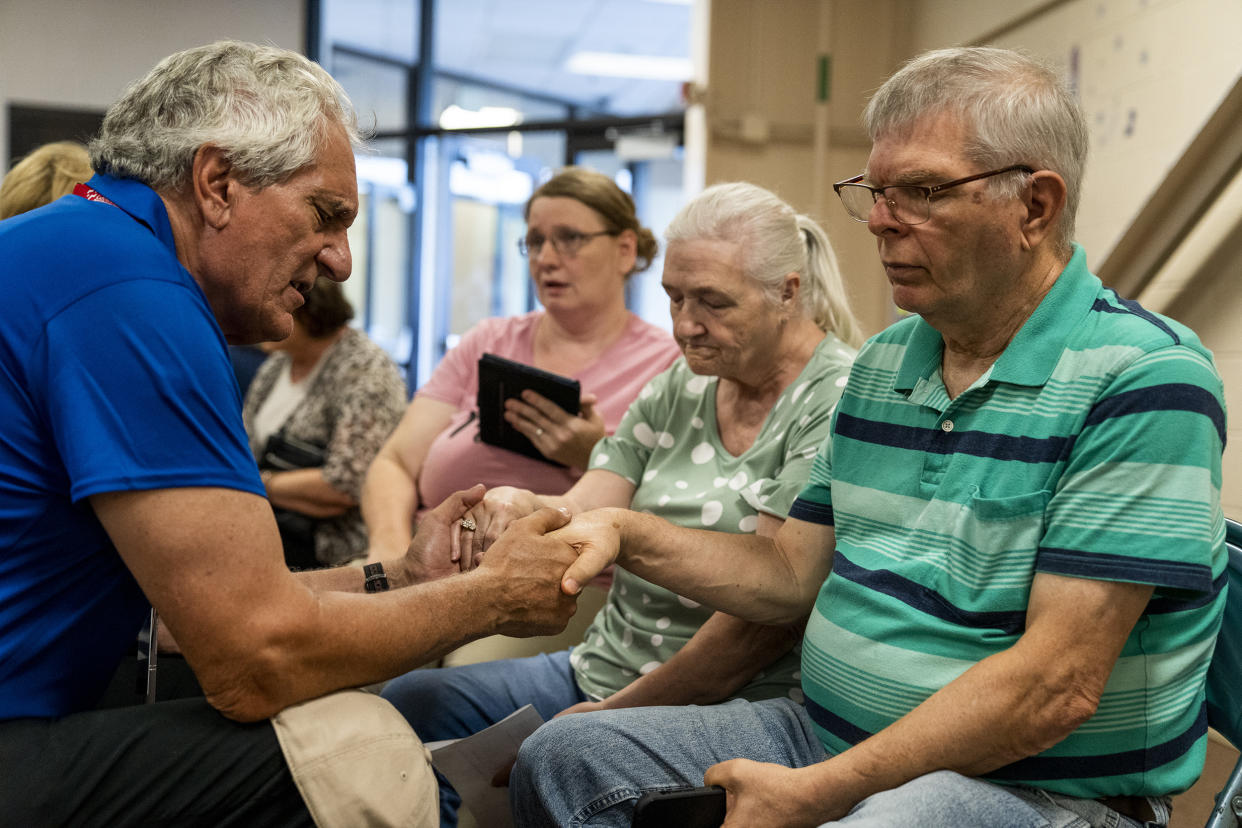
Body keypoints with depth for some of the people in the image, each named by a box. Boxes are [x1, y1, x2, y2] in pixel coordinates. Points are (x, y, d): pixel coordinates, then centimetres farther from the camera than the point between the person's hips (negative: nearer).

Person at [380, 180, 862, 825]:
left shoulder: (839, 403, -13)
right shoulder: (680, 387, 10)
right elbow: (581, 516, 5)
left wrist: (617, 713, -13)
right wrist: (522, 508, -21)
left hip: (735, 702, -7)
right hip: (603, 667, 7)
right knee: (411, 701, -5)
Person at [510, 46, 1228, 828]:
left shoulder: (1144, 378, -16)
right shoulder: (884, 362, 11)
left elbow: (1058, 685, -22)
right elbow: (794, 574, 13)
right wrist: (627, 534, -2)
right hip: (829, 731, 8)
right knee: (563, 757, -1)